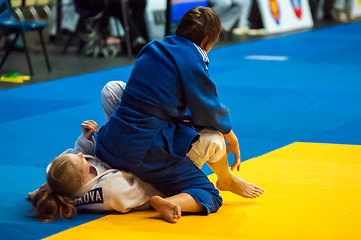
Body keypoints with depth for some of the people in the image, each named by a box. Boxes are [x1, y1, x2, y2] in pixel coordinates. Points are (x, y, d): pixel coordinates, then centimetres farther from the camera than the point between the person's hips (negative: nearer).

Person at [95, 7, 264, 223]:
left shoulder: (152, 50, 13)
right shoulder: (190, 60, -9)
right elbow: (210, 112, -2)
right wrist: (232, 140, 15)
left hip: (110, 147, 7)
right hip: (146, 152, -7)